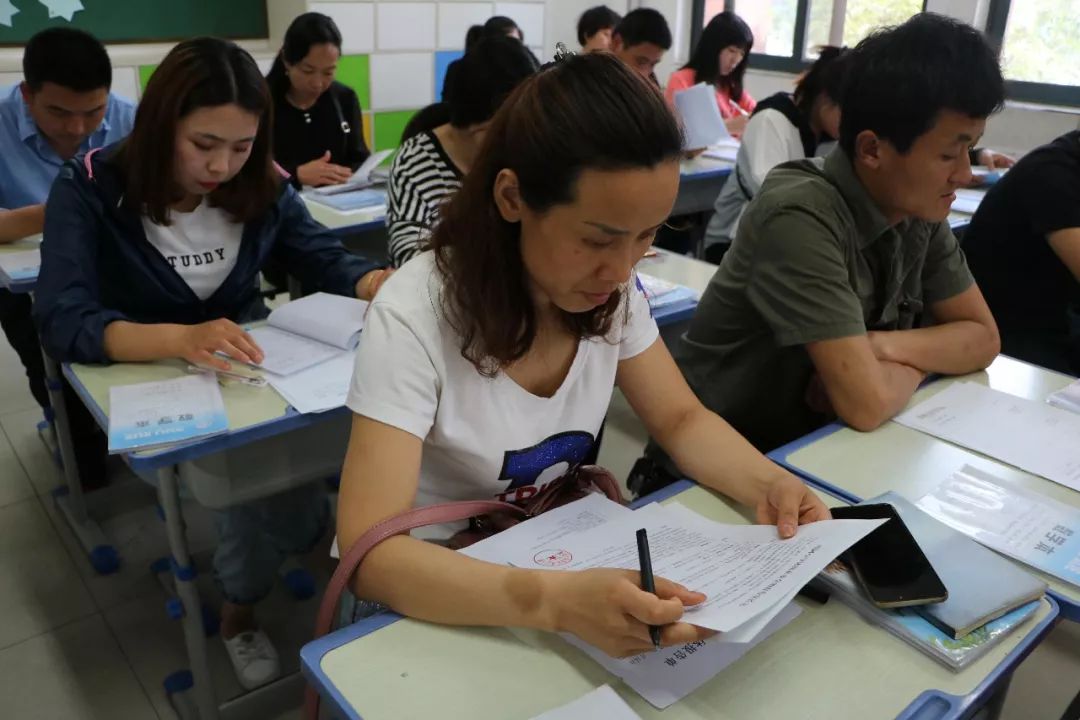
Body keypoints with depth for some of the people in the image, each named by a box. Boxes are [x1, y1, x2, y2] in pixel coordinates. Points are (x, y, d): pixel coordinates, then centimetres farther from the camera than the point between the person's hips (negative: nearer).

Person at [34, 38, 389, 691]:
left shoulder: (260, 186, -4)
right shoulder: (90, 189, -16)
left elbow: (329, 261, -1)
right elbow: (63, 321, -26)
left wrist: (397, 288, -25)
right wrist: (179, 339, -45)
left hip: (248, 369, 4)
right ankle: (240, 615, 1)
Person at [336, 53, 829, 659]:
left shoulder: (613, 290, -10)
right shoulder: (415, 317, -26)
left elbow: (683, 420, 0)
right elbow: (370, 552, -29)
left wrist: (768, 484, -19)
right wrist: (554, 600, -42)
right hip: (434, 591, -4)